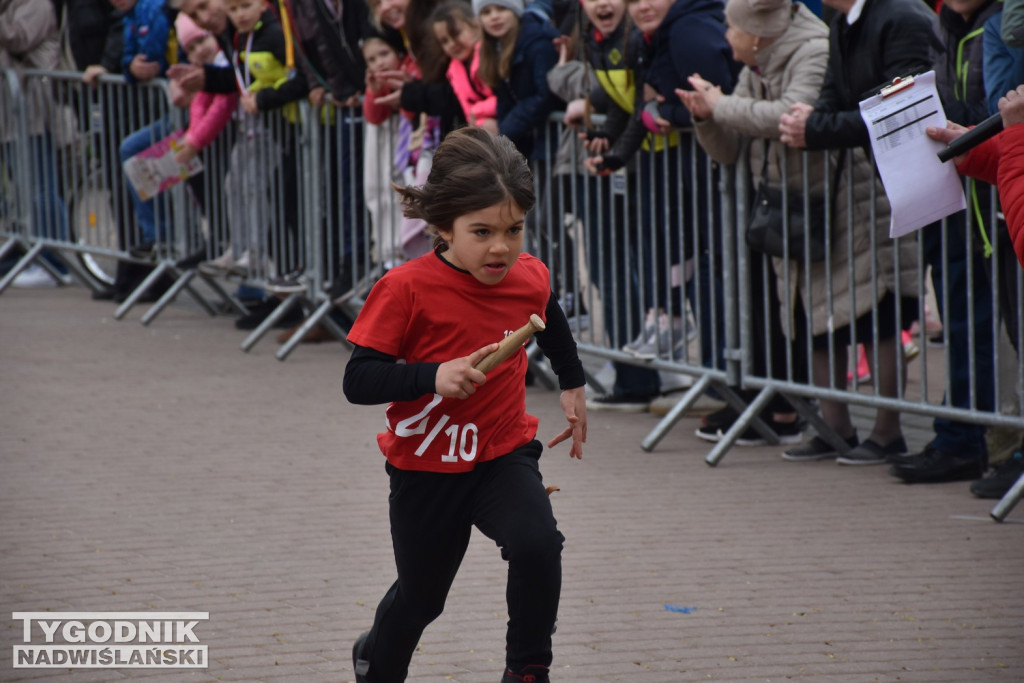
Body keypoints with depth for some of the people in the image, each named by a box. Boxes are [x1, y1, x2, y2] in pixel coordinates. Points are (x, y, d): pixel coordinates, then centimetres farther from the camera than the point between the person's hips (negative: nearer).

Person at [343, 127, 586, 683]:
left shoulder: (529, 278, -7)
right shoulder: (406, 290, -22)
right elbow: (358, 381, -24)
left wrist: (572, 385, 26)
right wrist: (433, 375, -37)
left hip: (504, 455, 2)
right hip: (426, 468, -2)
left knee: (537, 544, -26)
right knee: (421, 595, 15)